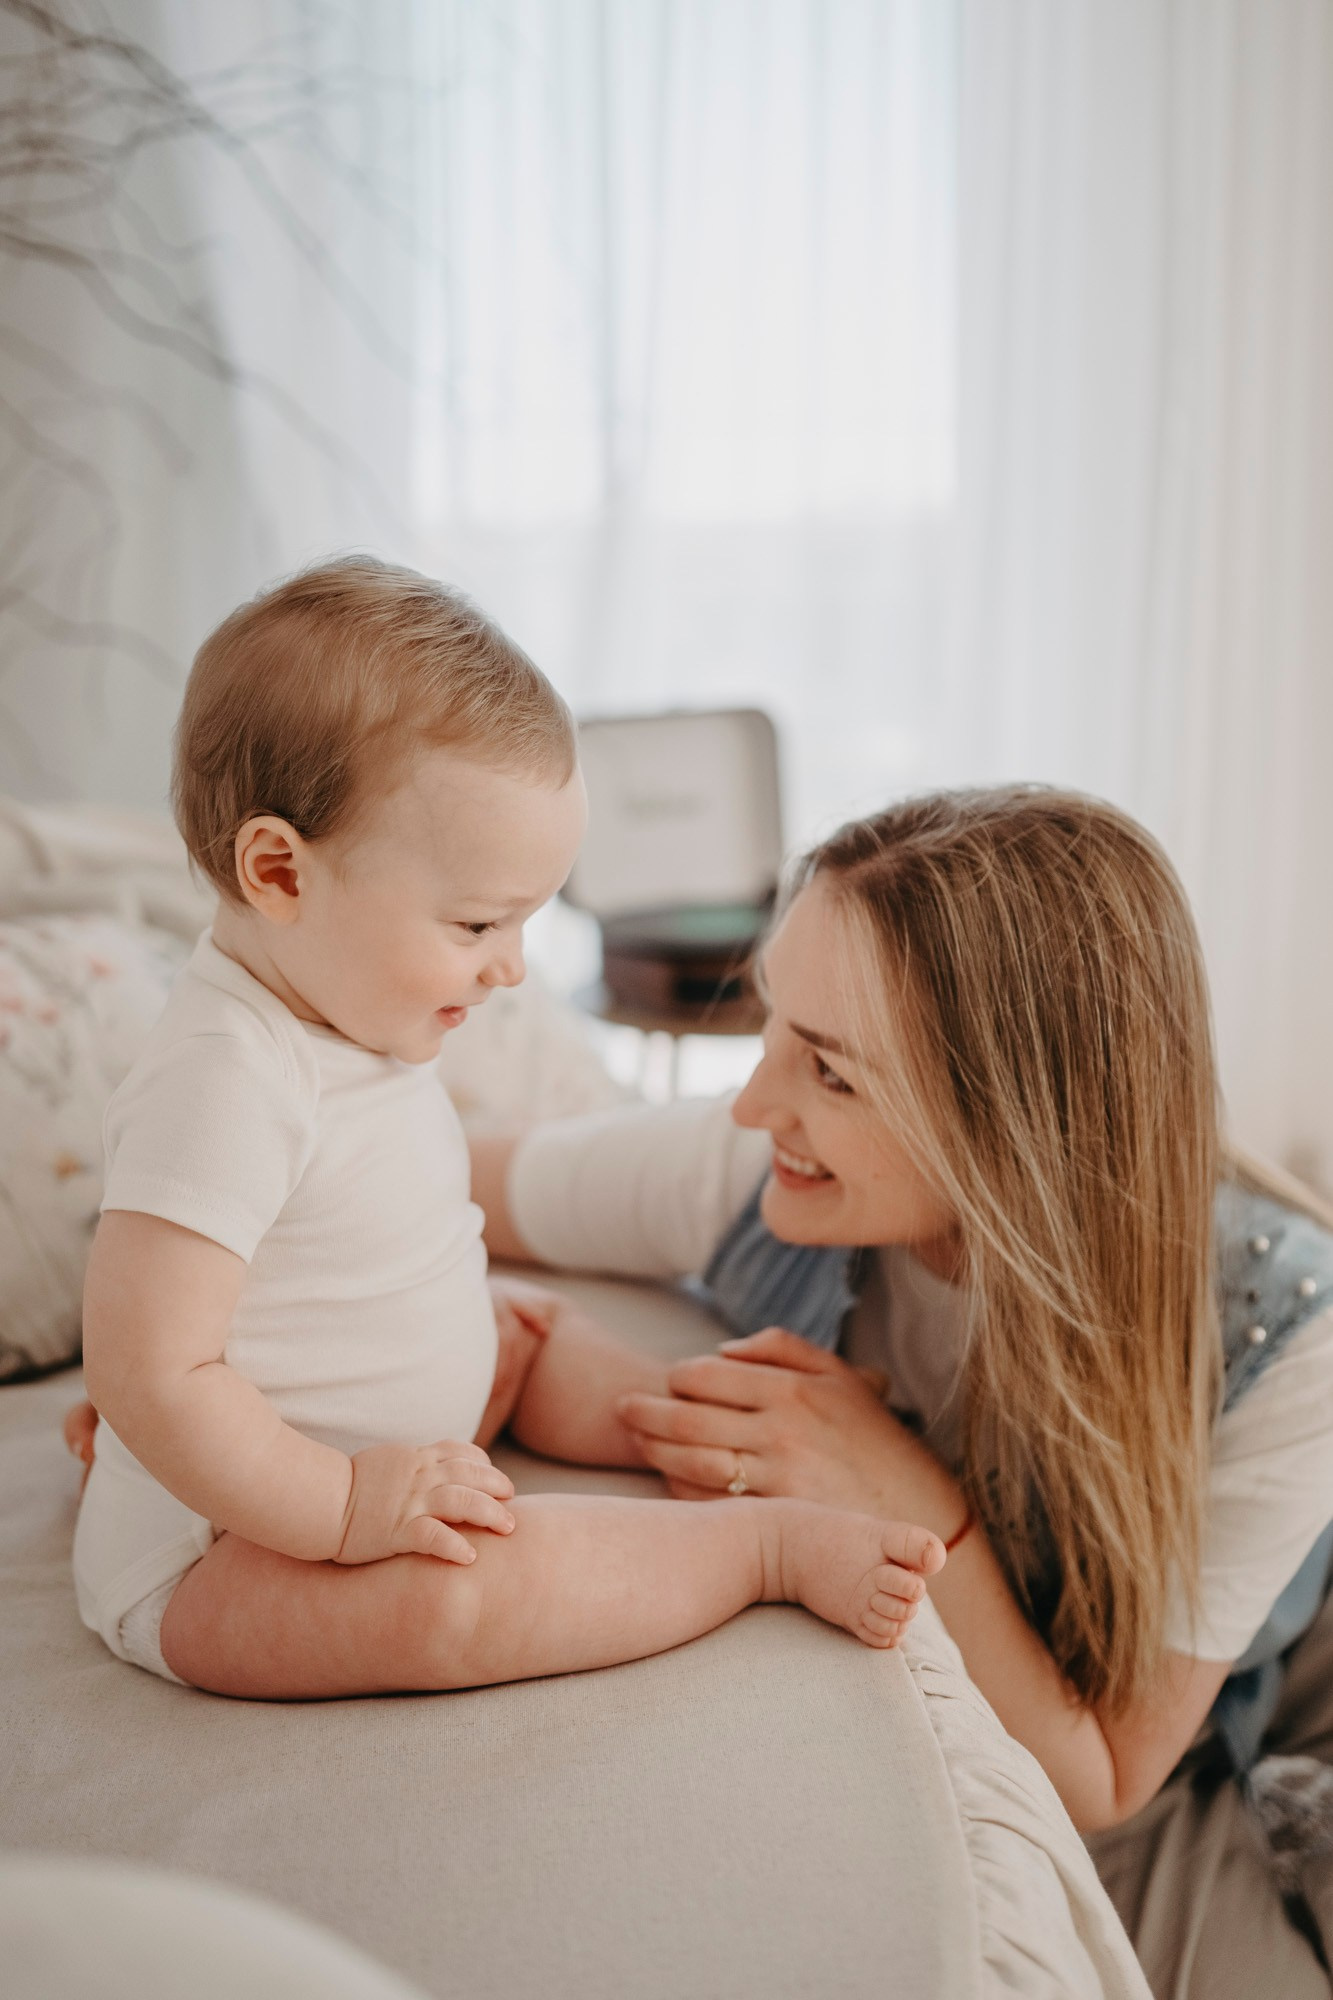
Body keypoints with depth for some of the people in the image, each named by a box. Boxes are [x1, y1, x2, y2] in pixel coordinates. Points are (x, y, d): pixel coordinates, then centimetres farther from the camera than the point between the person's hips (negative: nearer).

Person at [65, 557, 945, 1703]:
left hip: (377, 1463, 10)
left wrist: (445, 1256, 13)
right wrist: (350, 1506, -29)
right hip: (218, 1554, -10)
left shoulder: (345, 1010, 1)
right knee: (449, 1599, -33)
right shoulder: (224, 1085, -30)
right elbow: (151, 1374, -32)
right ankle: (778, 1542, -21)